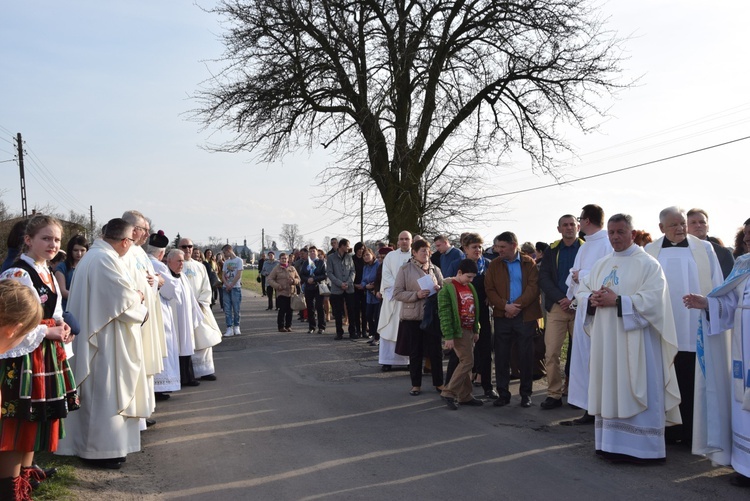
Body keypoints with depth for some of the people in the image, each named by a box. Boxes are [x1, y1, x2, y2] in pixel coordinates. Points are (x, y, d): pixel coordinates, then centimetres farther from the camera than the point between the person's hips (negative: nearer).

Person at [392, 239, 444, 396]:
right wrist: (416, 295, -19)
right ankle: (416, 385, 21)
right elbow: (397, 293, -7)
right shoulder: (405, 270, -3)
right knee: (415, 353, 7)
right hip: (412, 317, -2)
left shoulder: (435, 269, 7)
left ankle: (438, 383, 21)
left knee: (436, 352, 6)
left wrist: (439, 290, -9)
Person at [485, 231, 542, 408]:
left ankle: (526, 394, 17)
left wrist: (517, 306, -15)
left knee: (526, 357, 5)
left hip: (525, 316, -2)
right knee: (501, 356, 3)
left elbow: (533, 287, -5)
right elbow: (489, 289, 1)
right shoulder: (494, 265, 8)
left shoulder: (529, 263, 4)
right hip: (502, 316, 2)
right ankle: (503, 394, 13)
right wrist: (505, 306, -13)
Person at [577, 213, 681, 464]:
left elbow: (652, 299, -16)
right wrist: (592, 299, -7)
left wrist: (617, 300, -20)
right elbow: (582, 291, 15)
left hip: (635, 341, -6)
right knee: (609, 390, 9)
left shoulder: (647, 264, -4)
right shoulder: (601, 265, 15)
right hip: (606, 340, 6)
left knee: (636, 392, -2)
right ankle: (612, 443, 17)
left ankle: (641, 447, 7)